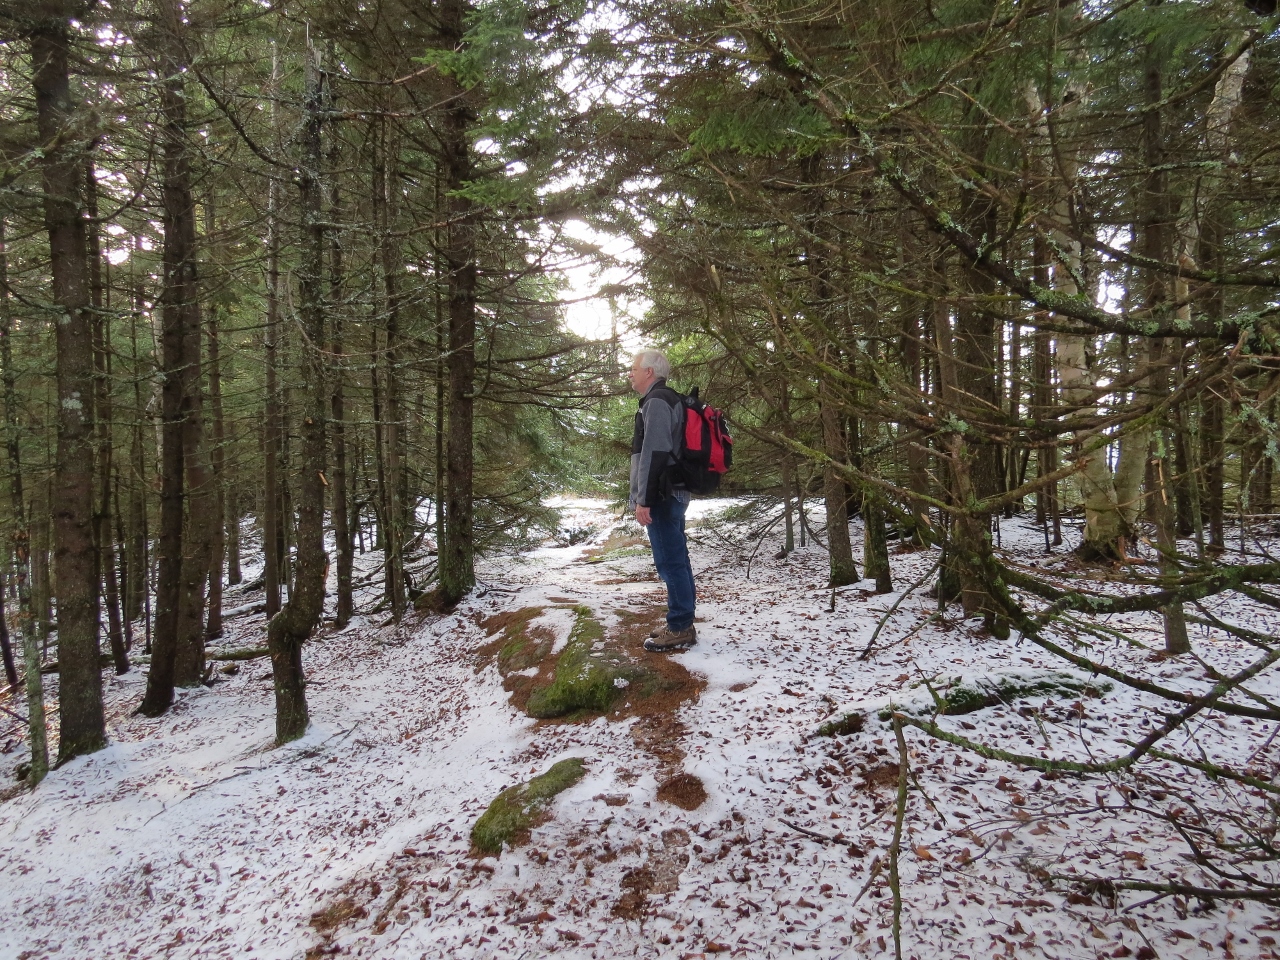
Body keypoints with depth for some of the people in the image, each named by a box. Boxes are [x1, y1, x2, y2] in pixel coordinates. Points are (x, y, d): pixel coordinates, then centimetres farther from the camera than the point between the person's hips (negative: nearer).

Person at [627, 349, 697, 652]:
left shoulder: (657, 401, -12)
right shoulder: (669, 400, 20)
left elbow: (654, 453, -21)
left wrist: (643, 499, -21)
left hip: (662, 495, -11)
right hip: (673, 492, 11)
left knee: (670, 561, -7)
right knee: (676, 560, 12)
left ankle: (681, 628, -2)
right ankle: (680, 624, 19)